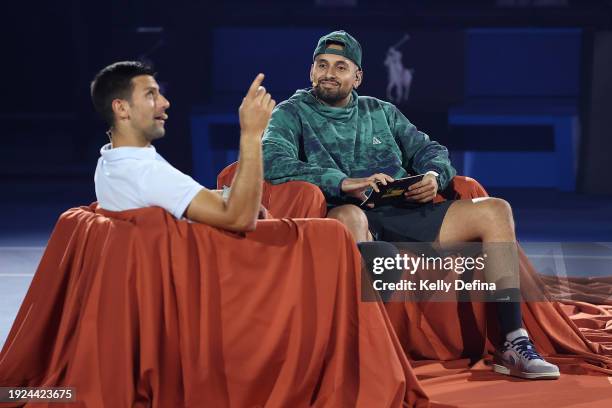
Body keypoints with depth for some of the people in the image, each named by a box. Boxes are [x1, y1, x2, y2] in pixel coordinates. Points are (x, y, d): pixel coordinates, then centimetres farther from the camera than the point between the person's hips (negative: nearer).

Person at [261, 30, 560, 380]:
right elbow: (273, 162, -11)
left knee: (495, 210, -8)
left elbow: (429, 150, 23)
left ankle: (514, 342, -15)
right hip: (355, 221, -5)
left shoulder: (381, 112, 24)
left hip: (407, 218, 5)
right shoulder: (292, 114, 9)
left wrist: (435, 175, -4)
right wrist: (343, 182, -22)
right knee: (347, 215, -41)